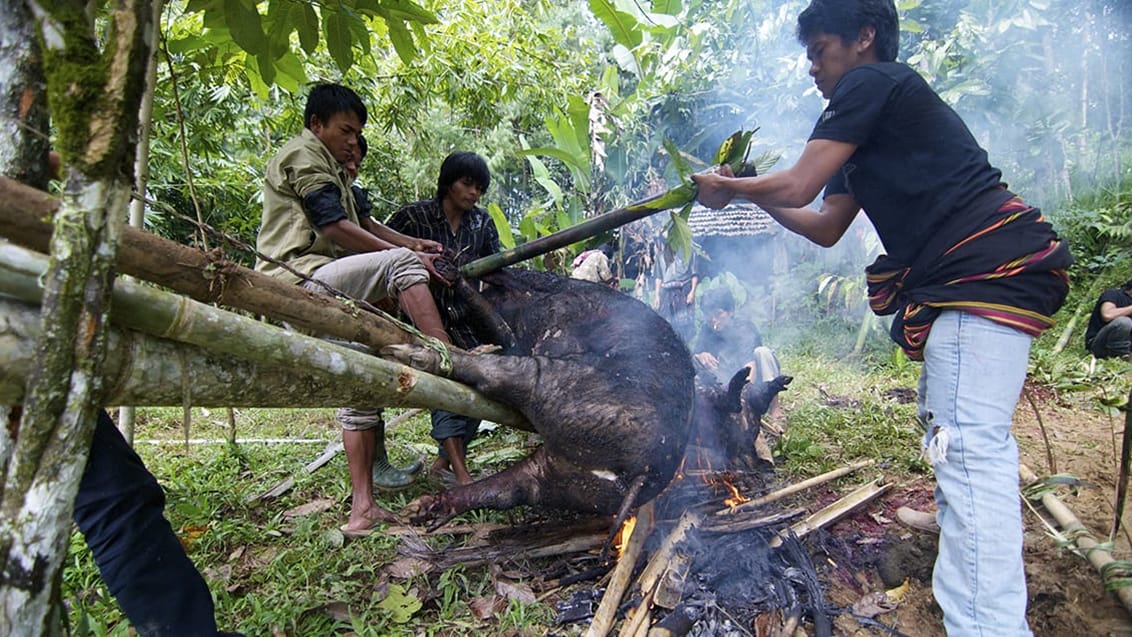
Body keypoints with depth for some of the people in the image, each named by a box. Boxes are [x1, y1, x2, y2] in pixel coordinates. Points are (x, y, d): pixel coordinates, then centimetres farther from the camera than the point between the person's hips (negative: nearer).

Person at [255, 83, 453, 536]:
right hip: (302, 281, -10)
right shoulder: (302, 155, -2)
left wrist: (415, 243, 16)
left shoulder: (331, 168, 29)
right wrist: (408, 255, -12)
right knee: (402, 264, -27)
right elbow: (334, 227, -13)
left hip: (331, 294, 10)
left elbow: (362, 223, 31)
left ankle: (362, 508, 8)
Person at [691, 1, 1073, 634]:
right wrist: (748, 192, 23)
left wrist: (726, 186, 4)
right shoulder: (870, 129, 25)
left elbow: (797, 185, -13)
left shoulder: (873, 82, -4)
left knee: (968, 446, -17)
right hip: (969, 279, 11)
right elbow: (825, 226, 25)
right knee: (948, 432, 19)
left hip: (989, 268, -11)